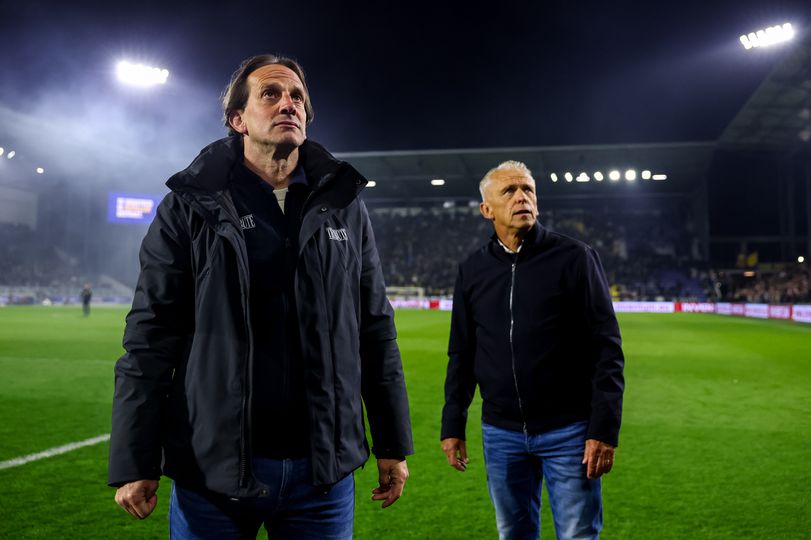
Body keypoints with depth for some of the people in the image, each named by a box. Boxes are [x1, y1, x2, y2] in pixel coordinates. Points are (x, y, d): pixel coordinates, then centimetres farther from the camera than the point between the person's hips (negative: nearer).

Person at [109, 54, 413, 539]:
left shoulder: (345, 207, 6)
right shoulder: (191, 206, 0)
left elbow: (376, 331, 7)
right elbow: (151, 338, -2)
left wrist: (392, 445, 7)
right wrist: (135, 463, -6)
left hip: (325, 470, 2)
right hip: (212, 470, -2)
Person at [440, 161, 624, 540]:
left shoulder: (574, 258, -5)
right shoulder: (472, 271, 5)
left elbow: (606, 348, -7)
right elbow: (461, 355, 11)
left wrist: (604, 428, -12)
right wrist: (453, 426, 8)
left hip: (568, 431, -3)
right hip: (500, 434, 4)